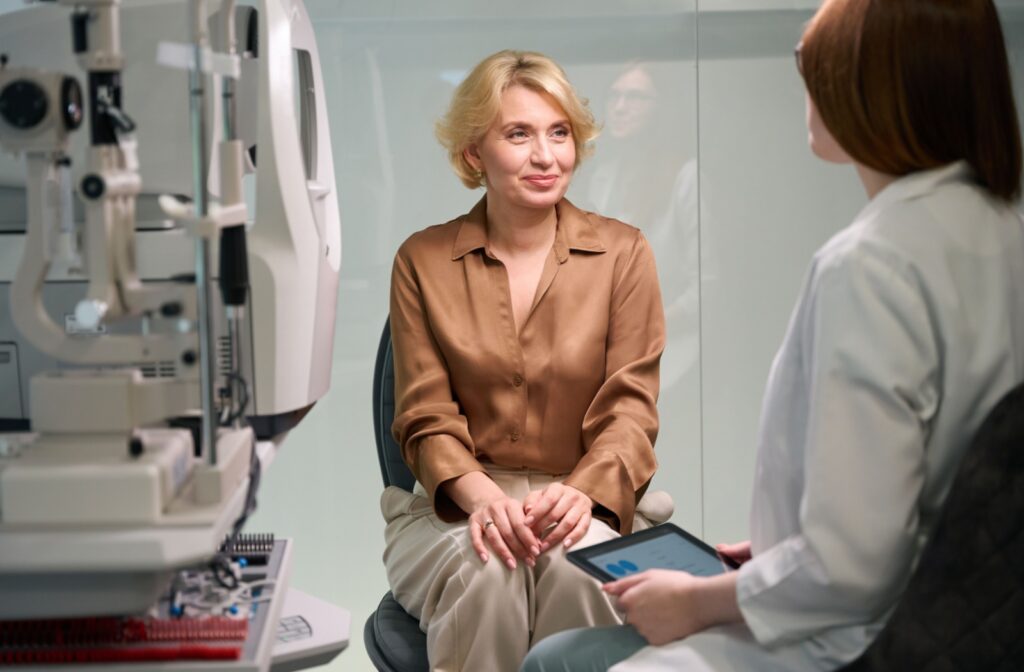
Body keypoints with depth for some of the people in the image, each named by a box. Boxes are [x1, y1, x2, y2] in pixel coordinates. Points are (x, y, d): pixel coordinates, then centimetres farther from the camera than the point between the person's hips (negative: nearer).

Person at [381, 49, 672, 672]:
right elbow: (426, 416, 1)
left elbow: (630, 407, -1)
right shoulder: (424, 261, 7)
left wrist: (583, 493, -22)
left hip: (593, 504, 0)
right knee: (485, 573, -33)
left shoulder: (623, 252, 6)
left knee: (579, 568, -33)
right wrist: (481, 496, -21)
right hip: (456, 505, 0)